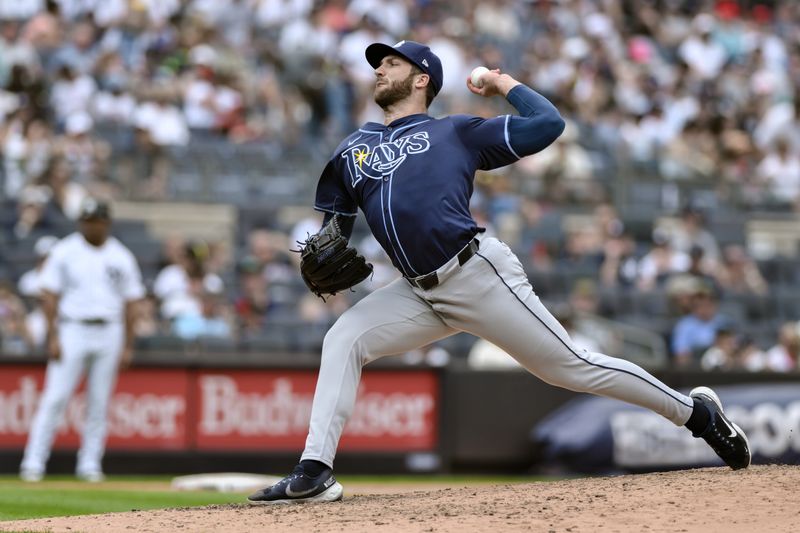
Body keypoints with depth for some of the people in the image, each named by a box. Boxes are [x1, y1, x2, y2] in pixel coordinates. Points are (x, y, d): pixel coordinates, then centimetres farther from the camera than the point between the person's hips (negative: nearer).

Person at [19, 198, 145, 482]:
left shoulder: (122, 258, 7)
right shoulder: (64, 252, 1)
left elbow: (130, 303, 9)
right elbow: (50, 295, -2)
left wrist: (128, 345, 4)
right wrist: (52, 337, -10)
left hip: (109, 332, 3)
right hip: (72, 330, -2)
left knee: (99, 403, 4)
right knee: (55, 398, -9)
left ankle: (89, 464, 11)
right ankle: (34, 462, -9)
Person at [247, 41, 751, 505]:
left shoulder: (455, 132, 6)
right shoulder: (351, 149, 19)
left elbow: (547, 124, 0)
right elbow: (332, 225, 22)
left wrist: (505, 83, 11)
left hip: (479, 275, -5)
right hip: (420, 293, 5)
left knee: (572, 366, -3)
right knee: (343, 341, -11)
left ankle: (696, 411, 10)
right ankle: (315, 473, -14)